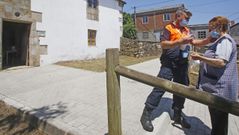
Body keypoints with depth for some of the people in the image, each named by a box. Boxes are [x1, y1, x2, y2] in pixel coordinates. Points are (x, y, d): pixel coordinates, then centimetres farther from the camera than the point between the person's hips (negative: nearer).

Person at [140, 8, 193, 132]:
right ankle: (146, 115, 0)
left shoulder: (186, 30, 18)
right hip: (169, 64, -7)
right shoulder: (169, 28, -2)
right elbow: (163, 44, -15)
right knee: (159, 88, -10)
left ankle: (177, 115, 29)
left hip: (182, 64, 7)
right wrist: (180, 41, -22)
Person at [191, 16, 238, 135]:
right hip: (216, 87, 11)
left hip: (220, 88, -10)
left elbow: (221, 62, -28)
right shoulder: (220, 41, 16)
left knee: (219, 120, 4)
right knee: (216, 118, 24)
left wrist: (199, 57, -21)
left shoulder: (225, 40, -16)